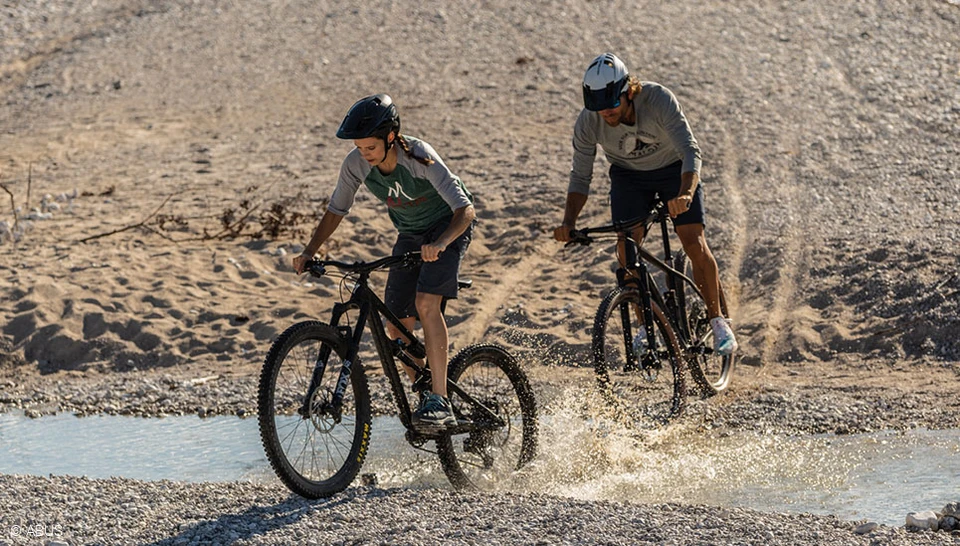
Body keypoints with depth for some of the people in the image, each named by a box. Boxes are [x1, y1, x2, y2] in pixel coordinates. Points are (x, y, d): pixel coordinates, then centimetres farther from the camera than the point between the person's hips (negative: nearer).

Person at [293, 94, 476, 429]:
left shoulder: (418, 156, -32)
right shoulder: (356, 163, -18)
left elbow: (465, 209, -38)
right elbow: (336, 211, -4)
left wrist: (440, 243, -56)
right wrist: (309, 252, -17)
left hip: (448, 227, -6)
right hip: (410, 235, 6)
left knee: (426, 302, -28)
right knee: (396, 326, -2)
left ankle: (439, 403, -29)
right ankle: (427, 394, 19)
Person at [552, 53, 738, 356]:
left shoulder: (659, 99, -34)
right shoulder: (587, 122, -26)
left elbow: (690, 151, -38)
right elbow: (581, 177, -15)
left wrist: (686, 194, -56)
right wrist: (568, 221, -31)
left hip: (673, 169, -2)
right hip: (628, 174, 2)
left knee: (695, 244, -14)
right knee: (626, 249, -14)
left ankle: (717, 321, 3)